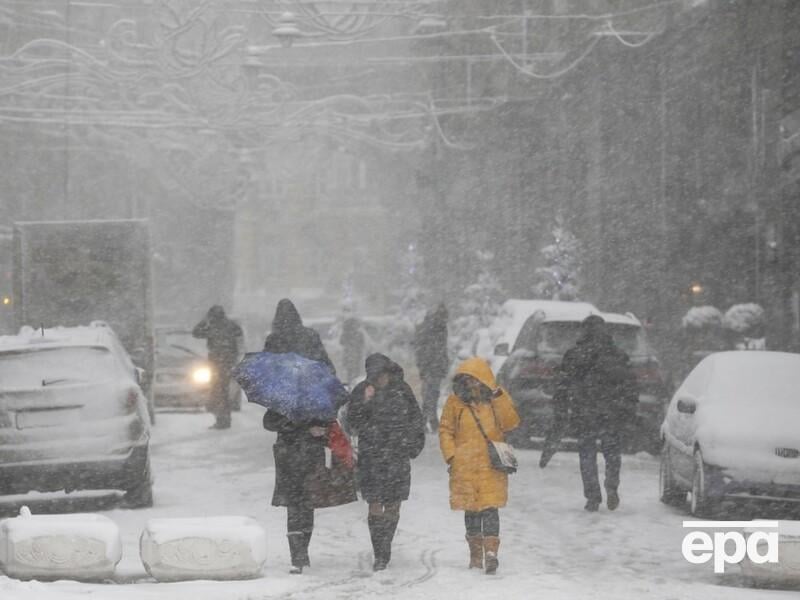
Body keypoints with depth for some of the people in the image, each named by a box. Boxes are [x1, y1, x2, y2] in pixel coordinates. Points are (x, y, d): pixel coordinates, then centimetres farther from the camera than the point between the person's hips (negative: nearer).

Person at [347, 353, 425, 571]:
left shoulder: (401, 389, 4)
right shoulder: (361, 392, 0)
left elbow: (415, 419, 15)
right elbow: (354, 425, -5)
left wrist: (415, 443, 9)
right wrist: (365, 403, -18)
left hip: (398, 455, 2)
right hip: (371, 456, -2)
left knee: (393, 505, 4)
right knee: (375, 505, -9)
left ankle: (385, 551, 17)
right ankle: (379, 555, -9)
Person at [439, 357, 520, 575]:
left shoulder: (498, 398, 2)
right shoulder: (456, 401, 2)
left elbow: (510, 423, -11)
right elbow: (446, 429, 8)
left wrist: (498, 398, -19)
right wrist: (450, 455, -2)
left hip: (491, 466, -2)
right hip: (464, 466, 2)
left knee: (490, 508, -11)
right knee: (471, 510, 9)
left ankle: (491, 553, -12)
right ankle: (475, 554, 19)